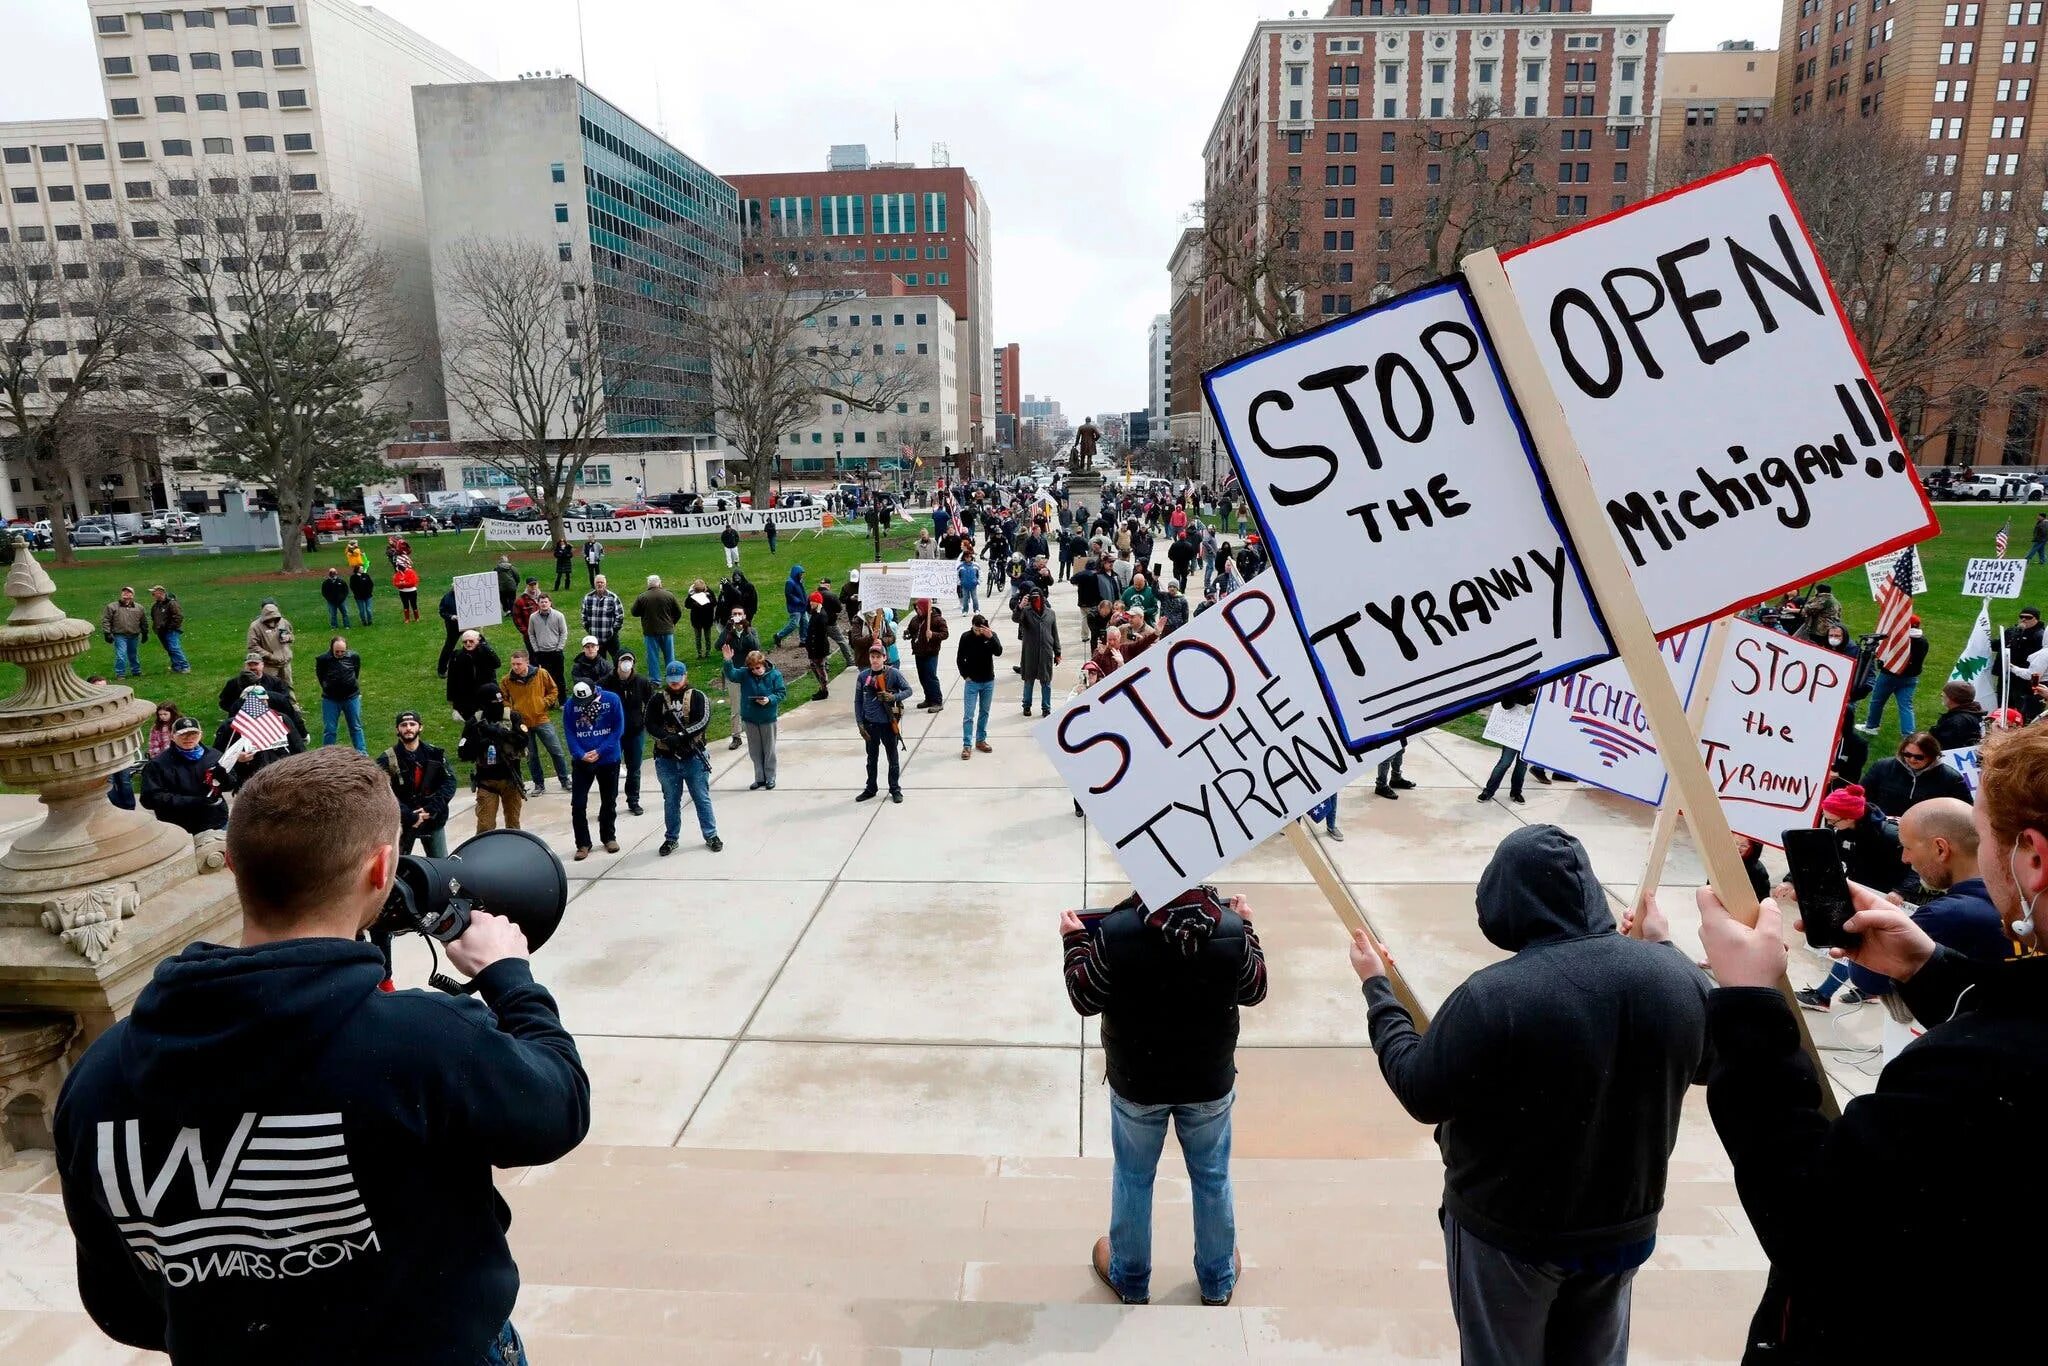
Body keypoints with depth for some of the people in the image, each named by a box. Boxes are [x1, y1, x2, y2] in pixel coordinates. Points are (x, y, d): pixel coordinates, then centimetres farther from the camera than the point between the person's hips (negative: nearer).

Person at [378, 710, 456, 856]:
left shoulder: (435, 754, 2)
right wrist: (410, 816, -22)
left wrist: (431, 809, -17)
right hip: (403, 822, -2)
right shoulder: (387, 760, -7)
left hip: (434, 820, 2)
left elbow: (450, 782, -5)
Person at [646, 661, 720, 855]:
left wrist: (681, 735, -23)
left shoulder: (697, 697, 0)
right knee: (671, 800, 13)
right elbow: (650, 725, -4)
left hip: (693, 757, -2)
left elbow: (704, 721, -13)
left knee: (702, 798, 5)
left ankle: (711, 835, 16)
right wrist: (668, 738, -21)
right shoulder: (658, 699, 5)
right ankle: (671, 838, 25)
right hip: (666, 759, 2)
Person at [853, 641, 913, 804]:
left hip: (889, 723, -2)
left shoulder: (894, 673, -9)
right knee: (871, 758, 16)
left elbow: (908, 690, -1)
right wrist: (860, 723, -1)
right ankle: (870, 789, 29)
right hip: (870, 724, 2)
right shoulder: (863, 676, -2)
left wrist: (894, 697, -19)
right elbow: (858, 701, 3)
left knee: (893, 758, 9)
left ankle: (895, 789, 21)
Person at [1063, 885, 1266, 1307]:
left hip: (1136, 1084, -1)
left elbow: (1085, 999, -13)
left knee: (1133, 1179, 22)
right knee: (1212, 1178, 24)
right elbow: (1254, 990, -3)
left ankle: (1130, 1280, 43)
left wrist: (1074, 941, 2)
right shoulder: (1231, 928, -22)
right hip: (1210, 1082, 2)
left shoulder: (1115, 932, -28)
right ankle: (1217, 1281, 44)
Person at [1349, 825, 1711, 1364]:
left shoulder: (1492, 997, -32)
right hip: (1626, 1225, 4)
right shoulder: (1677, 976, -16)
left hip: (1509, 1233, -4)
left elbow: (1421, 1093, -18)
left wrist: (1377, 987, -7)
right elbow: (1709, 1065, 6)